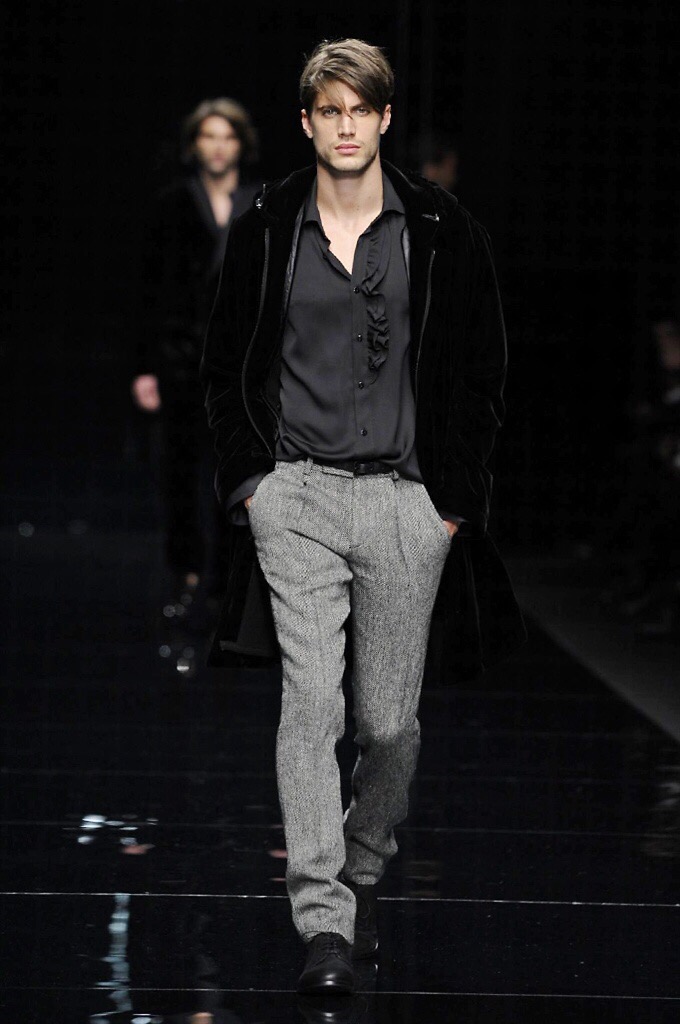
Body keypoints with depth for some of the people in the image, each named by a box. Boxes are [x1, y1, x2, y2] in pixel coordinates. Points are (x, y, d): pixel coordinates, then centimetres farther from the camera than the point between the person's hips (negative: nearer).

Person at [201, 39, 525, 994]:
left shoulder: (443, 233, 1)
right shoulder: (266, 231, 4)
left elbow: (483, 371, 6)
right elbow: (225, 363, 12)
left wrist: (456, 496, 1)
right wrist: (248, 477, 3)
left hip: (407, 500, 0)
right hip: (297, 494, 0)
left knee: (391, 717, 4)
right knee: (311, 701, -10)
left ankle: (364, 870, 29)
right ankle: (325, 920, -11)